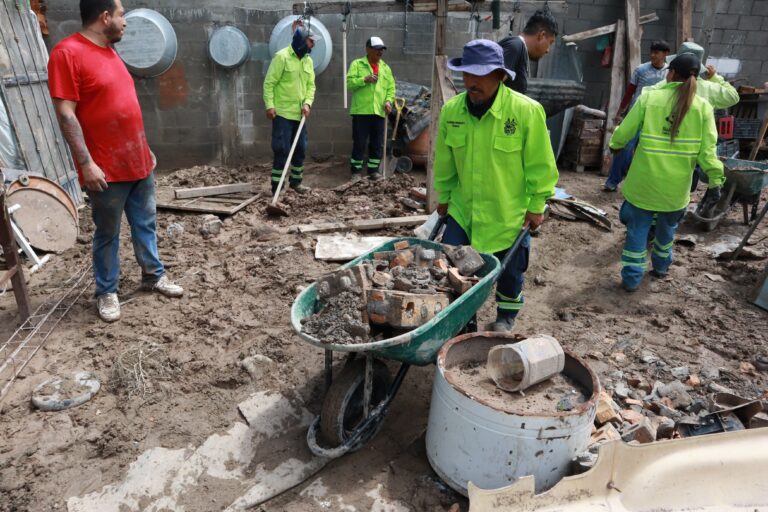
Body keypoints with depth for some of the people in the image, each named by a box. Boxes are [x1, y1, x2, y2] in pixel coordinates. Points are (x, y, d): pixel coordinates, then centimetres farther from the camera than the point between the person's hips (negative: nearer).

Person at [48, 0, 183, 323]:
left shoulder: (109, 52, 13)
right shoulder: (68, 52, -14)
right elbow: (65, 113, -17)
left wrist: (145, 150, 19)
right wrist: (86, 163, -21)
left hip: (139, 163, 8)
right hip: (107, 170, -7)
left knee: (146, 225, 16)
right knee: (107, 234, 6)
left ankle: (153, 275, 32)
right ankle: (106, 292, 21)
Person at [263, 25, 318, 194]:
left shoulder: (308, 60, 10)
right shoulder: (282, 56, -10)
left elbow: (311, 85, 12)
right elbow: (269, 83, -11)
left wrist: (307, 103, -4)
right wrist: (269, 105, -17)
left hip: (299, 113, 7)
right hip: (282, 112, -7)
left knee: (300, 148, 13)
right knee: (282, 149, -7)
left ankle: (296, 181, 27)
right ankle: (276, 187, 1)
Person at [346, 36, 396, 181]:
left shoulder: (385, 68, 15)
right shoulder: (357, 64, 3)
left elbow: (391, 87, 13)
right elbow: (349, 82, -6)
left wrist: (389, 101, -5)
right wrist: (364, 80, -18)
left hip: (379, 112, 4)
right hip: (361, 110, -4)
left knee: (378, 143, 6)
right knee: (359, 142, 0)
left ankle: (373, 170, 18)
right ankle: (356, 171, 9)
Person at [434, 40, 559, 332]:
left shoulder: (527, 111, -19)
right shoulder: (451, 110, -7)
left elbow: (539, 165, -11)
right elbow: (444, 162, 5)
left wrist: (536, 206, -6)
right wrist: (443, 197, 12)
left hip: (509, 214, -2)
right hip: (462, 209, 3)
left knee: (509, 272, 16)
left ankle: (506, 317, 44)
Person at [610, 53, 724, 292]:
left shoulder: (648, 97, -7)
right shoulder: (703, 107, -3)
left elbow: (625, 131, -1)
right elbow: (707, 149, -7)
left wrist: (614, 144, 20)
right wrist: (715, 180, -3)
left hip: (644, 180, -2)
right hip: (677, 184, 2)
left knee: (637, 228, 9)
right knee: (667, 227, 23)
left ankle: (631, 278, 10)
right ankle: (660, 266, 41)